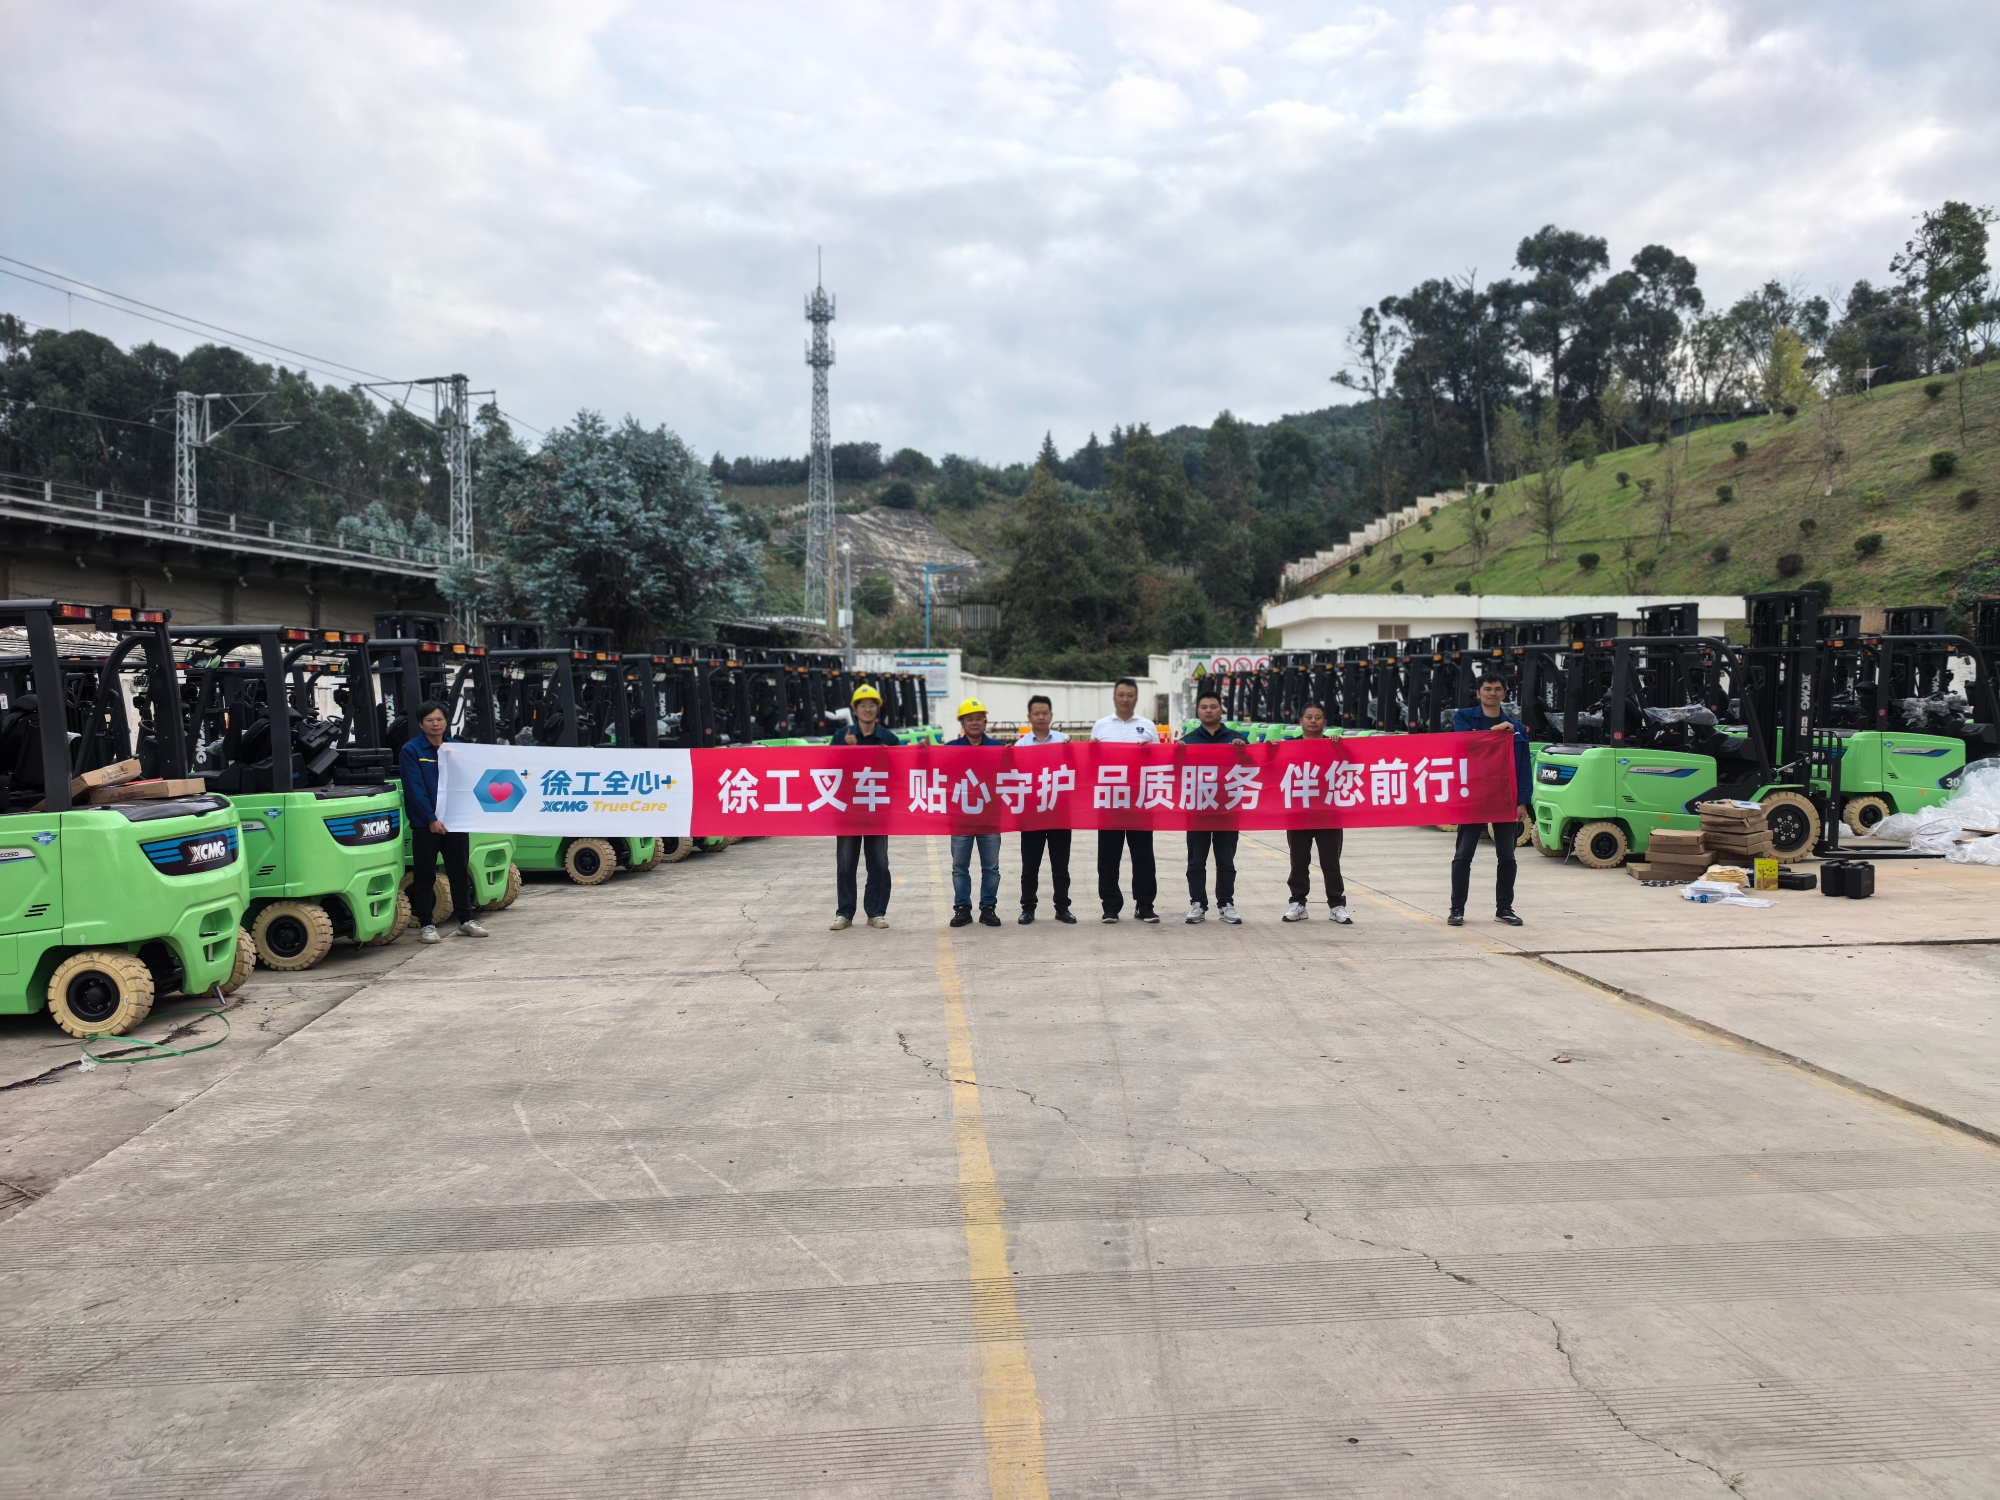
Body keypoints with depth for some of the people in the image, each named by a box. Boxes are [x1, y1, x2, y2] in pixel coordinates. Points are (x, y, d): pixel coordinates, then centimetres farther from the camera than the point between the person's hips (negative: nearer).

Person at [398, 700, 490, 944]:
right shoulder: (410, 750, -5)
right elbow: (415, 788, -12)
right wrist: (431, 819, -18)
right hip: (425, 823, -4)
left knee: (460, 871, 11)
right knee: (425, 875, 3)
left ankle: (466, 919, 20)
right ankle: (426, 924, 11)